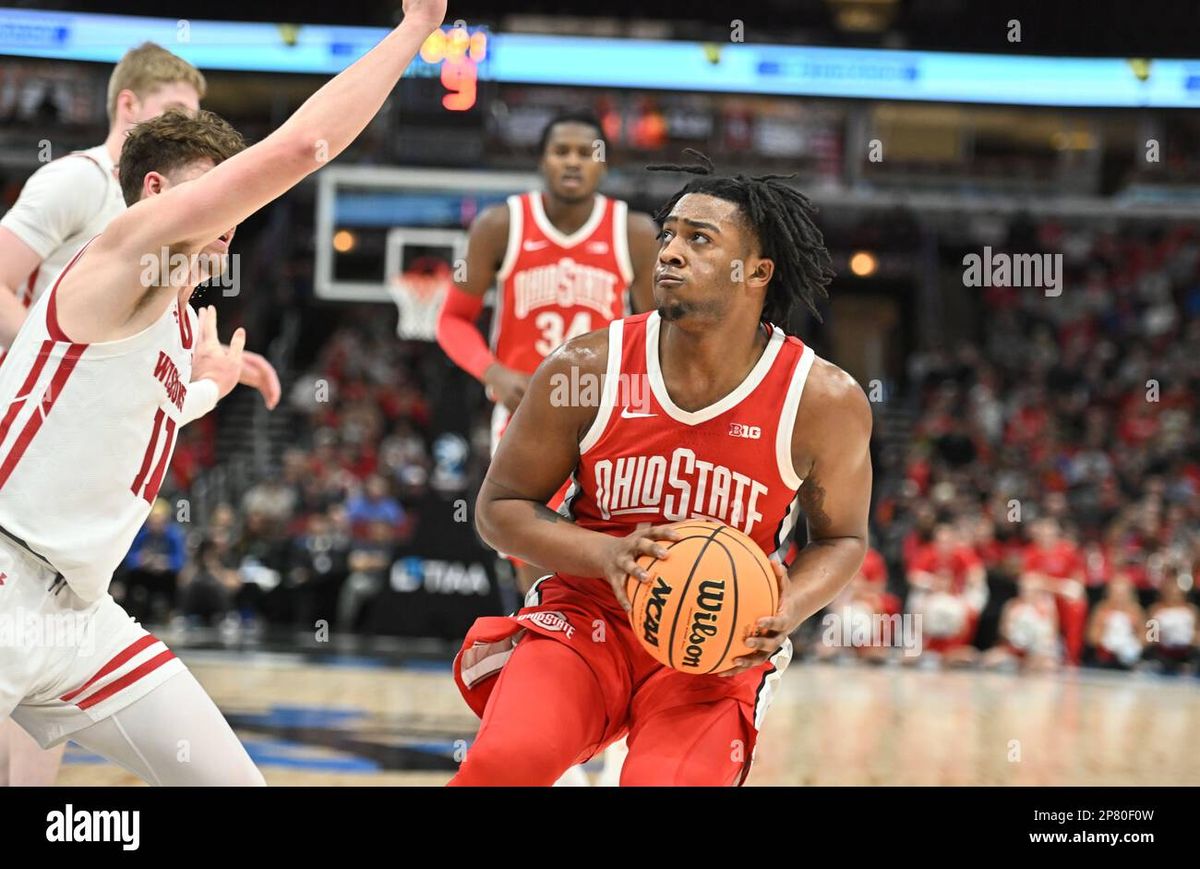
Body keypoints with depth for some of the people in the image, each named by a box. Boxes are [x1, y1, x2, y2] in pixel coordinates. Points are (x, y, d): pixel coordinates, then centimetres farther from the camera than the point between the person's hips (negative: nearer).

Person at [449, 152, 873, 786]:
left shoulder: (823, 400, -10)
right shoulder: (588, 368, -9)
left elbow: (842, 538, 6)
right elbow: (499, 507, -1)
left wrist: (785, 613, -15)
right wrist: (606, 553, -19)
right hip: (589, 616, 0)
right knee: (504, 760, -26)